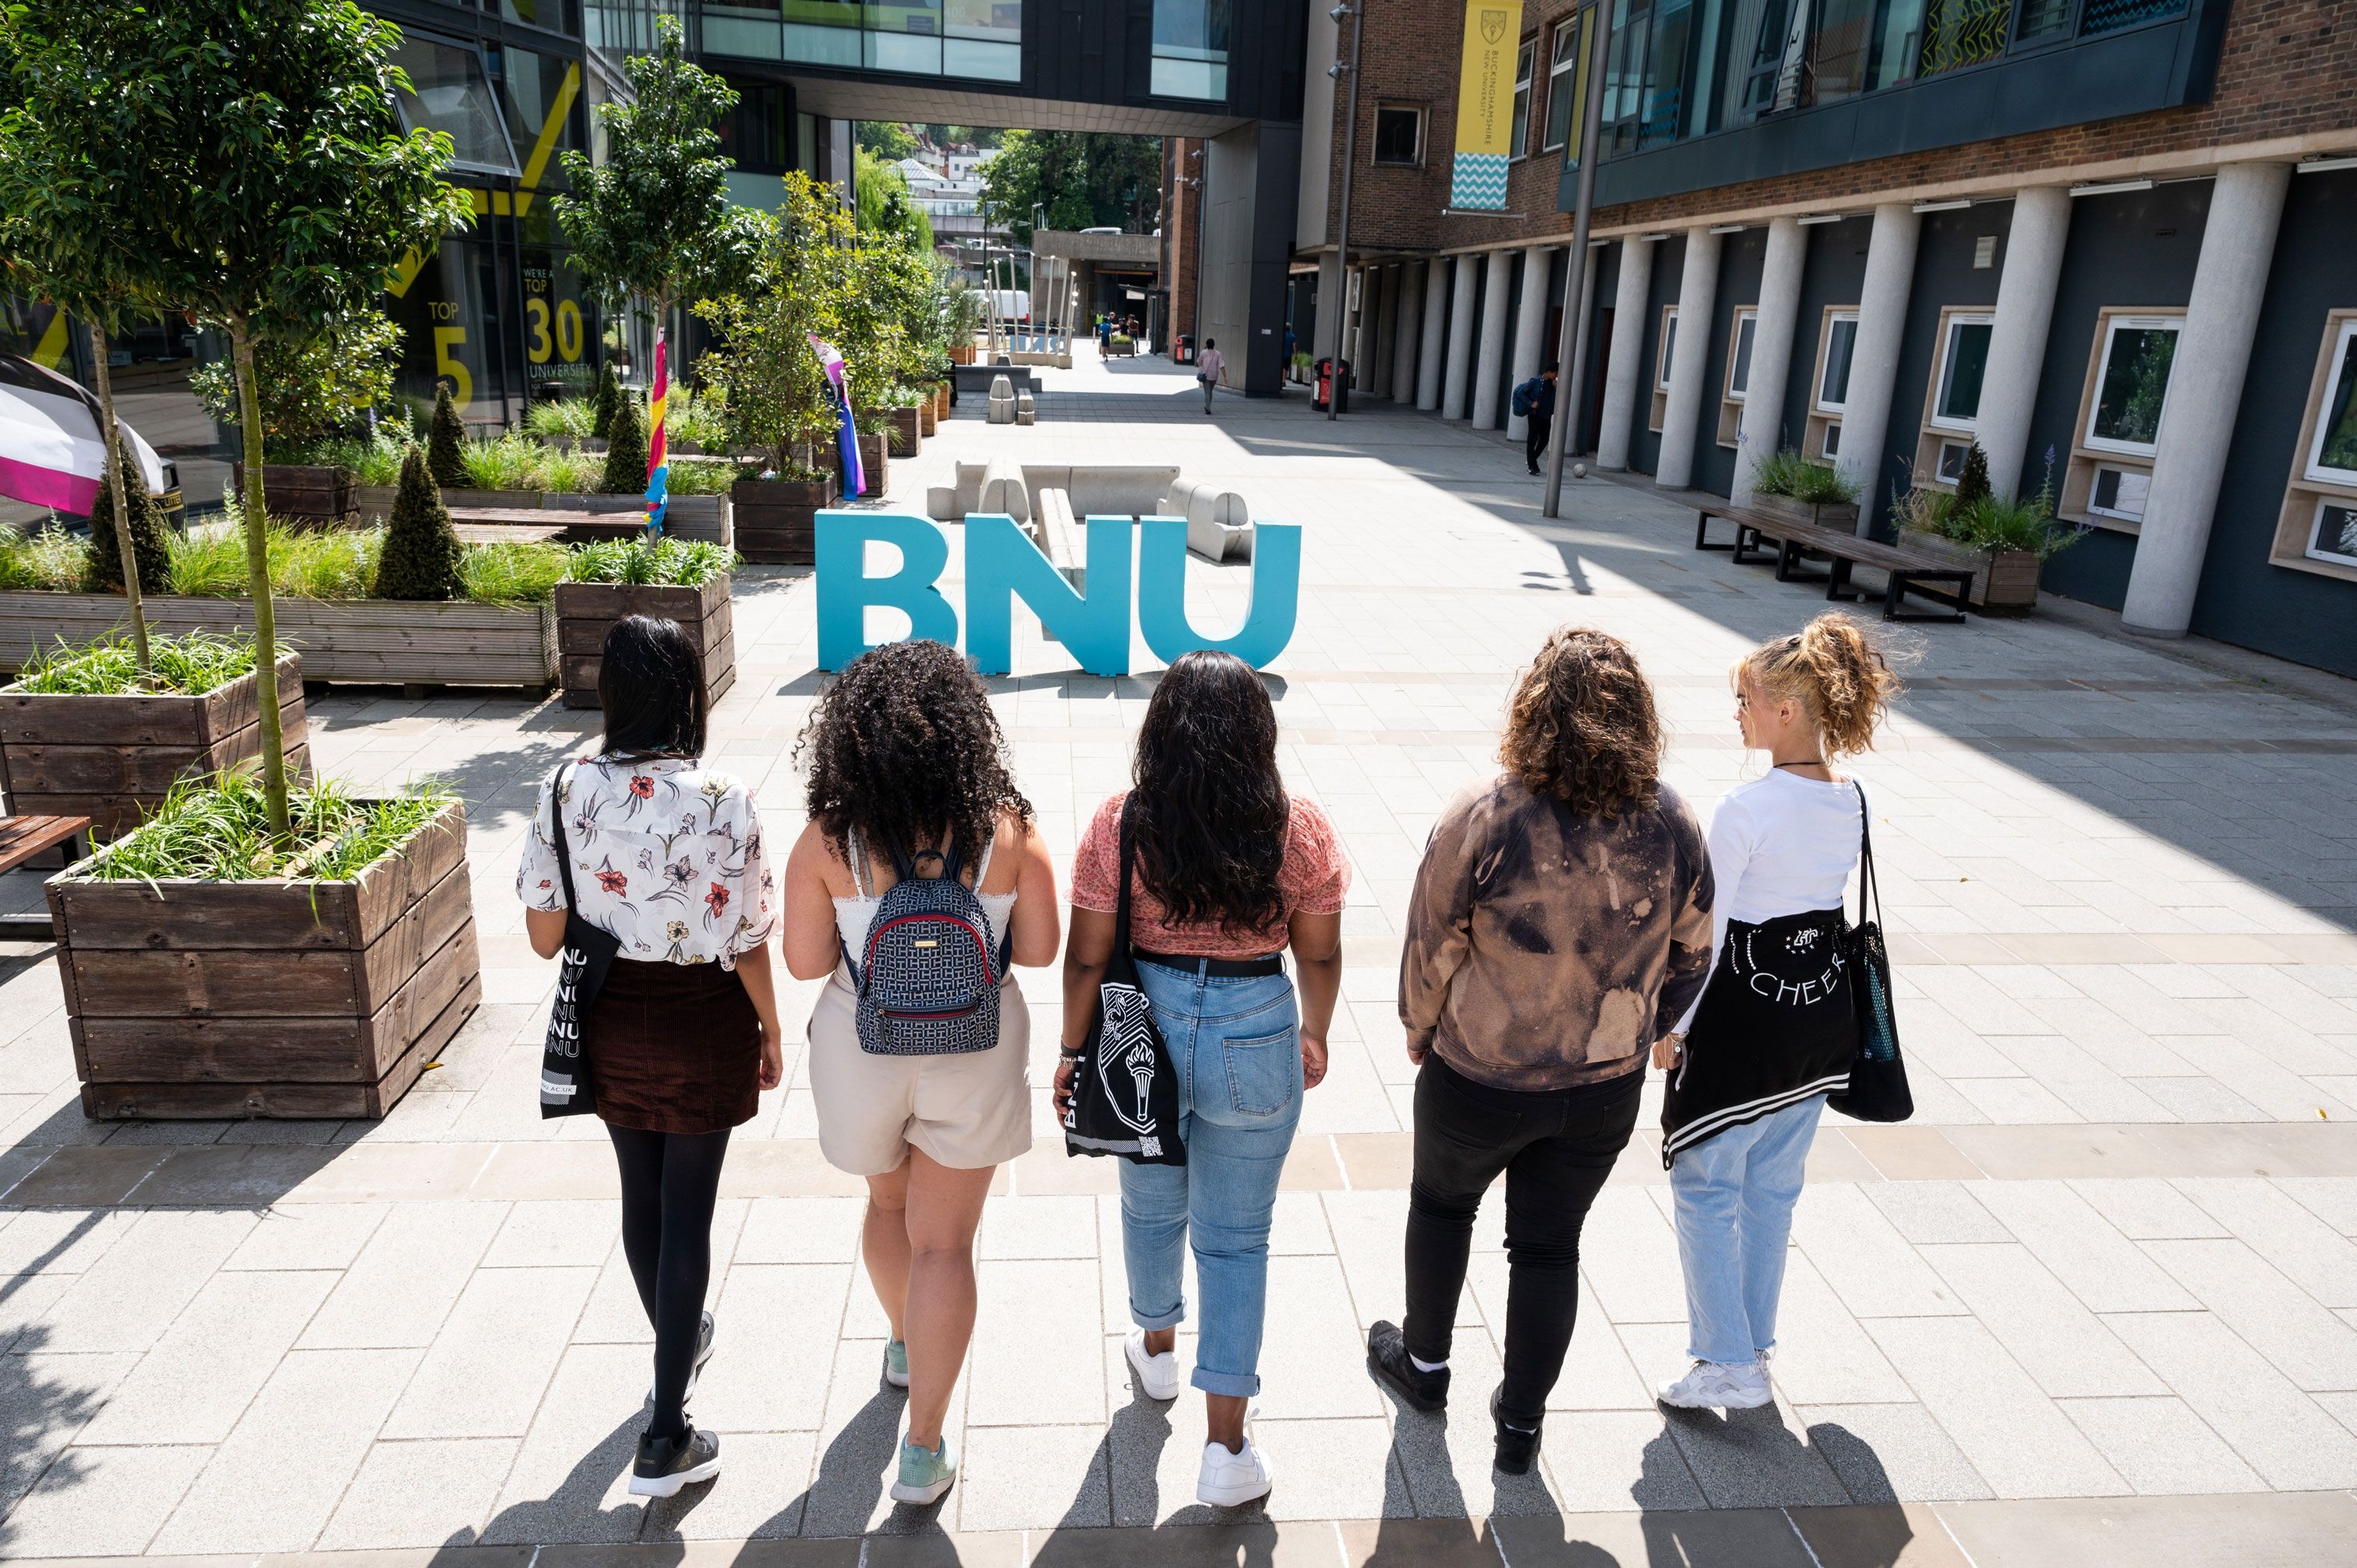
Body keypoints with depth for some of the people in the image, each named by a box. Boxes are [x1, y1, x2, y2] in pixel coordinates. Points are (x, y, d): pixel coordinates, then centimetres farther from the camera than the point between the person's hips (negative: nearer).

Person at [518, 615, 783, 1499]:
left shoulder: (565, 791, -9)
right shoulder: (721, 799, -19)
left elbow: (544, 935, -4)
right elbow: (744, 941, -15)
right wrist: (771, 1028, -1)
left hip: (608, 1020, 4)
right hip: (701, 1025, -4)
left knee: (641, 1194, 22)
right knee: (688, 1214, 7)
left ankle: (680, 1343, 47)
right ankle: (665, 1438, 13)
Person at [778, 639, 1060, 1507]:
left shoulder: (829, 839, -16)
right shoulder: (1008, 830, -15)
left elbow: (804, 961, -10)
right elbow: (1038, 950, -8)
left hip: (864, 1045, 1)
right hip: (974, 1048, -1)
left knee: (888, 1202, 29)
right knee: (943, 1242, 11)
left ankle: (905, 1345, 52)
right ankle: (923, 1449, 17)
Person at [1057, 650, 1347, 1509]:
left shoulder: (1119, 823, -12)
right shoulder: (1299, 828, -11)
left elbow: (1087, 955, -7)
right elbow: (1319, 953, -2)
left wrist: (1073, 1051, 6)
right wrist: (1313, 1034, 15)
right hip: (1255, 1038, -1)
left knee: (1151, 1203, 26)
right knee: (1235, 1240, 12)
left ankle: (1157, 1347, 51)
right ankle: (1225, 1446, 15)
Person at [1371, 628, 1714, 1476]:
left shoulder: (1483, 818, -22)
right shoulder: (1674, 824, -9)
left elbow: (1431, 950, -12)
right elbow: (1691, 955, 4)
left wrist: (1419, 1034, 6)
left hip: (1480, 1079, -2)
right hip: (1606, 1088, 3)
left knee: (1441, 1202, 24)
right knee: (1551, 1244, 19)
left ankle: (1425, 1364, 44)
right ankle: (1522, 1422, 33)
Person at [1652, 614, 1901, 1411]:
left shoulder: (1744, 809, -22)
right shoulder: (1853, 801, 0)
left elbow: (1704, 933, -18)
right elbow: (1828, 896, 9)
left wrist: (1671, 1024, -8)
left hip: (1744, 1011, -7)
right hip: (1821, 1007, 7)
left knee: (1707, 1188, 8)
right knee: (1773, 1187, 19)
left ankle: (1728, 1364, 12)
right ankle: (1752, 1343, 32)